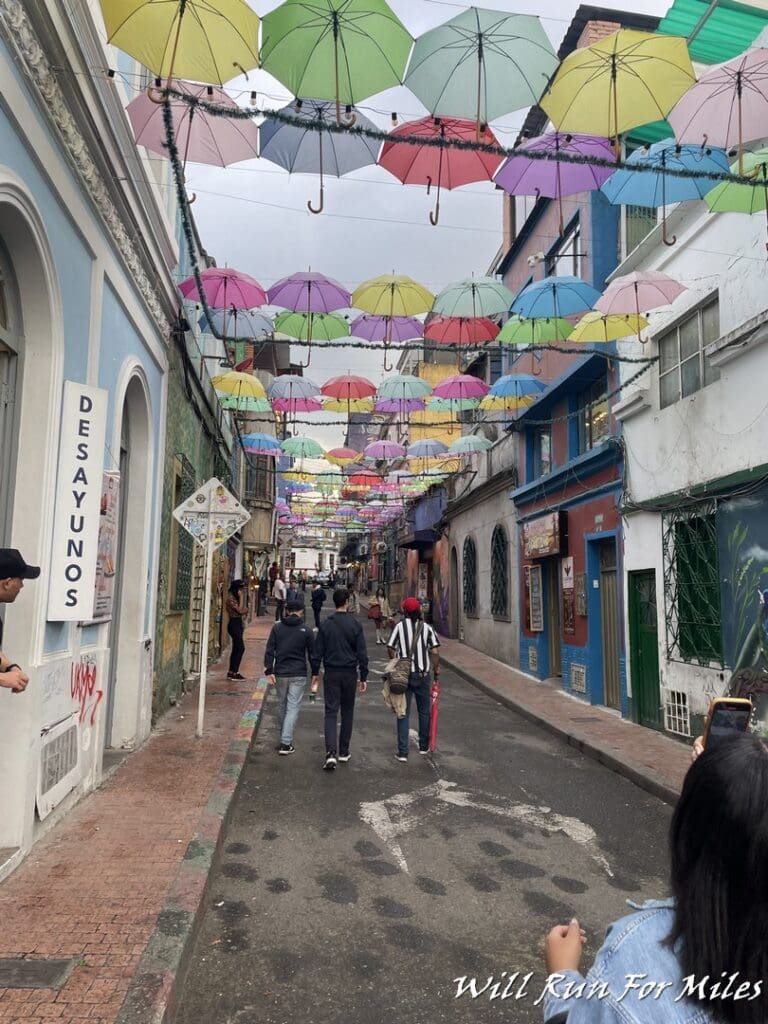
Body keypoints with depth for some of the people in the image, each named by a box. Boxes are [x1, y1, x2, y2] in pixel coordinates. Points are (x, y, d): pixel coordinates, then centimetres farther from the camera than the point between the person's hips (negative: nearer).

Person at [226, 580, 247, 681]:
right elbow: (240, 610, -22)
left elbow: (242, 611, 14)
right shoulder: (231, 599, -15)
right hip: (234, 624, -10)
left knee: (236, 649, 12)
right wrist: (241, 597, -17)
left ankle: (231, 672, 17)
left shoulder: (236, 598, 14)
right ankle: (235, 673, -9)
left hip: (238, 624, 10)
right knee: (240, 648, -11)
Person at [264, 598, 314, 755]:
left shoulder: (277, 627, 1)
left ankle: (285, 738, 31)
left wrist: (269, 671, -2)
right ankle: (285, 743, -7)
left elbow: (269, 651, -3)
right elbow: (311, 655, 0)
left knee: (281, 705, 17)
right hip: (298, 675, -2)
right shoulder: (306, 631, -4)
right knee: (293, 707, 0)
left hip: (280, 673, 2)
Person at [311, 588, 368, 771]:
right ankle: (344, 752, 20)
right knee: (347, 713, 13)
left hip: (331, 674, 0)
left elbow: (318, 652, 0)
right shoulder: (356, 624, -6)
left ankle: (331, 753, -14)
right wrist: (364, 677, 2)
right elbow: (362, 654, -5)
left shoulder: (326, 624, -2)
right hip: (350, 674, 0)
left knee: (331, 712, 1)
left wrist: (315, 673, 10)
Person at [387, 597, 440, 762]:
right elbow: (434, 652, -7)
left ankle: (402, 752, 3)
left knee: (403, 713, 5)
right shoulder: (427, 628, -2)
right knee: (424, 711, 17)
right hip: (423, 674, 1)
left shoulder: (399, 626, -4)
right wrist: (436, 669, 5)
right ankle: (424, 746, 29)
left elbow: (392, 649, -7)